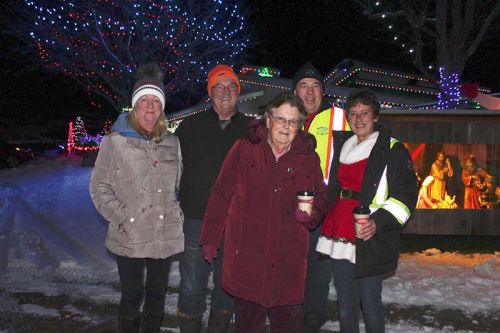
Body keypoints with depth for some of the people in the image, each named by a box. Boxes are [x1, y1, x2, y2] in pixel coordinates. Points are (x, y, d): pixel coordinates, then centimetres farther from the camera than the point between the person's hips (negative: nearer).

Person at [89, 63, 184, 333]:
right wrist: (122, 218, -12)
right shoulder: (115, 141, -5)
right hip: (130, 237, -4)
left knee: (157, 295, 15)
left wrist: (176, 212, 6)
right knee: (133, 296, 6)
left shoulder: (171, 142, 8)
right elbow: (99, 187, -3)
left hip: (166, 236, 4)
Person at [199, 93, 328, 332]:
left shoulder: (309, 159, 6)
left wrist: (312, 214, -5)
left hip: (288, 259, 2)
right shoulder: (244, 149, 0)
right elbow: (221, 195, 3)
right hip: (246, 256, -1)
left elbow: (321, 197, 18)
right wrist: (210, 239, 3)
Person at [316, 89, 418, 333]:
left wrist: (378, 222, -21)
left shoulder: (393, 151, -4)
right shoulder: (341, 145, 13)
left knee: (370, 305, 1)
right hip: (339, 237, 6)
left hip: (370, 242, -5)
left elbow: (405, 195, -9)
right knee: (345, 304, 14)